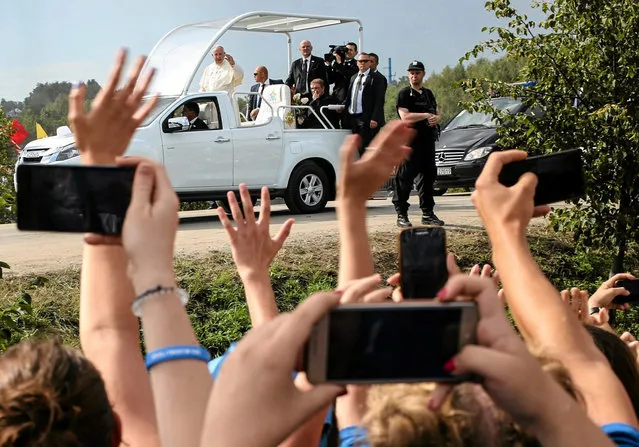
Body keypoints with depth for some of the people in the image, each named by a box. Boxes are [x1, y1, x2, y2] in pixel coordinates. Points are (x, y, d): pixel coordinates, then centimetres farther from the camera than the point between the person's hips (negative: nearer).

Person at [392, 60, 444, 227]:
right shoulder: (404, 93, -2)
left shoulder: (428, 94, 19)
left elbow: (437, 114, 24)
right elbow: (405, 116, -15)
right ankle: (401, 214, -4)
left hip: (428, 140, 7)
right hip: (410, 141, -7)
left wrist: (436, 118, 0)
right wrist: (427, 115, -9)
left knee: (428, 176, 9)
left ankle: (428, 213, 17)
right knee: (405, 178, -8)